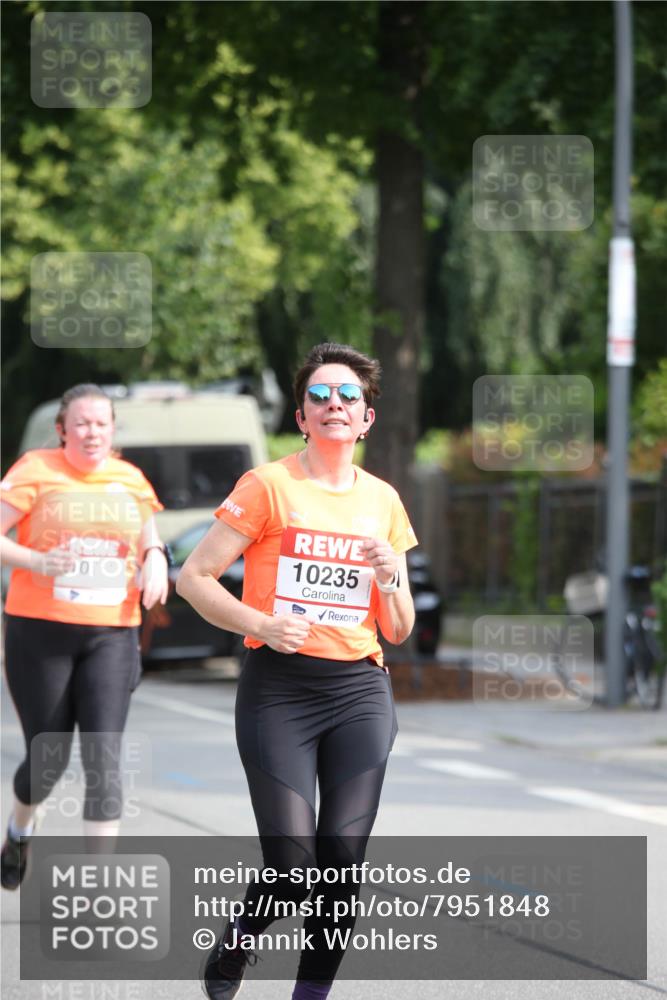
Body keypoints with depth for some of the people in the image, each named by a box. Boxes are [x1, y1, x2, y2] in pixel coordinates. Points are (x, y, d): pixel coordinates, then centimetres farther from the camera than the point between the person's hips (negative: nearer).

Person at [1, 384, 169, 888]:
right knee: (49, 757, 3)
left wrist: (155, 559, 1)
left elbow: (151, 538, 24)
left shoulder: (130, 480, 9)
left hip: (111, 635, 2)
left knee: (105, 756, -10)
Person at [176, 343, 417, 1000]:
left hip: (360, 692, 4)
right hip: (278, 692, -4)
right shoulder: (269, 486, 0)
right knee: (294, 865, -12)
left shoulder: (382, 501, 13)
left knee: (344, 860, -8)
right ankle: (233, 947, 19)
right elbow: (193, 577, 0)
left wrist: (391, 581, -3)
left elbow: (398, 632, 18)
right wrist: (262, 624, -14)